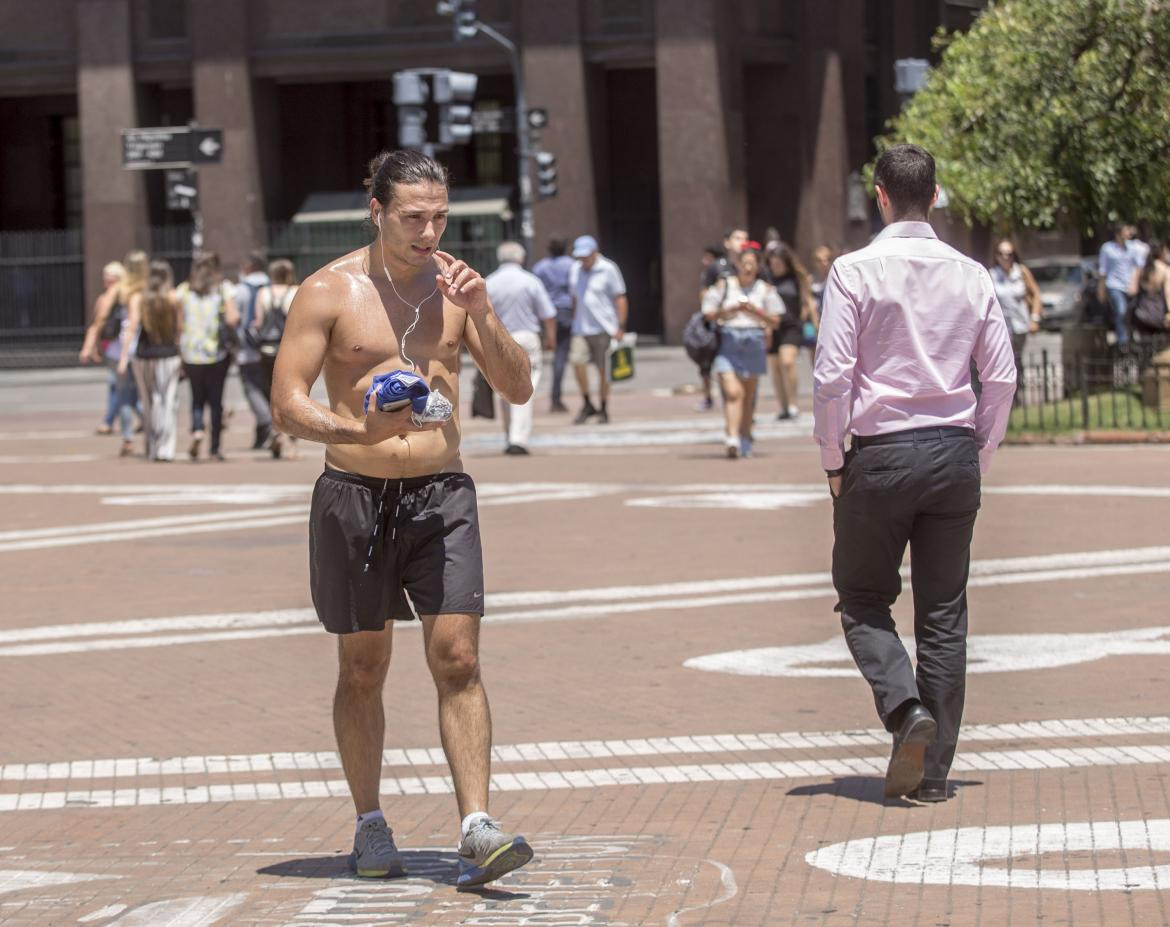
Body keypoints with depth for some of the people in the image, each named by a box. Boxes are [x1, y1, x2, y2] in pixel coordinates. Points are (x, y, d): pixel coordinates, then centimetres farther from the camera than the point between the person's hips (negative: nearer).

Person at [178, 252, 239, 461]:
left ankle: (197, 431, -16)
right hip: (217, 352, -1)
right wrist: (236, 321, 10)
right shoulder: (224, 289, -1)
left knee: (197, 399, 11)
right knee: (216, 399, 7)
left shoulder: (184, 290, 4)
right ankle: (215, 448, 6)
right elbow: (232, 319, -11)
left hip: (191, 352, 1)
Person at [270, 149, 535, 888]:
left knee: (458, 660, -9)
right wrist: (359, 431, -28)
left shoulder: (454, 284, 6)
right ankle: (370, 825, 22)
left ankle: (477, 829, -13)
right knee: (363, 669, 8)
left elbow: (519, 389, 5)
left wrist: (482, 315, -11)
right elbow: (288, 405, -10)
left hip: (442, 494, 2)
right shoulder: (330, 292, -5)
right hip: (355, 494, -2)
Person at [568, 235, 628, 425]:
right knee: (577, 360, -14)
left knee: (603, 369, 0)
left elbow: (620, 299, -3)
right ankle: (587, 405, 0)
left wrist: (620, 327, -8)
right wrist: (574, 323, 18)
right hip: (581, 329, 4)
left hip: (603, 329, -4)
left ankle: (603, 409, 12)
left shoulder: (608, 270, -4)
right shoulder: (575, 270, 10)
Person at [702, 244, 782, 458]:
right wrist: (731, 309, -9)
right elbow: (708, 314, 3)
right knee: (732, 391, -18)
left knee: (748, 395, 10)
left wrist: (755, 310, -7)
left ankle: (745, 441, 21)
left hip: (753, 344, 2)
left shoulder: (765, 289, 9)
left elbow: (775, 322, 7)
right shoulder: (724, 286, 5)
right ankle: (732, 439, -26)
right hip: (727, 342, -2)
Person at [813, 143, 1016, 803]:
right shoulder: (972, 275, 4)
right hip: (955, 452, 3)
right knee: (945, 615, 8)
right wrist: (979, 459, 15)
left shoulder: (856, 271, -7)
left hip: (880, 452, -3)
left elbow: (832, 375, -11)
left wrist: (833, 460, 1)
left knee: (863, 598, 13)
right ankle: (934, 772, 9)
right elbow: (1002, 377, 5)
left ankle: (906, 707, -13)